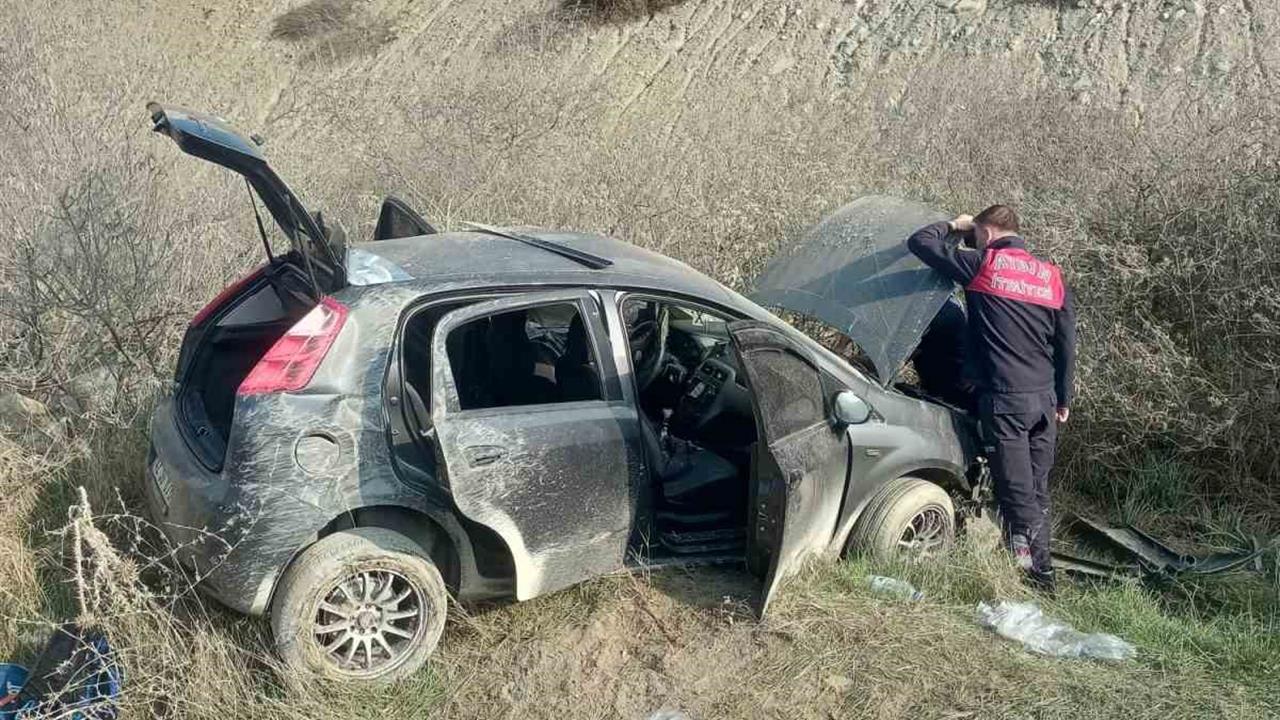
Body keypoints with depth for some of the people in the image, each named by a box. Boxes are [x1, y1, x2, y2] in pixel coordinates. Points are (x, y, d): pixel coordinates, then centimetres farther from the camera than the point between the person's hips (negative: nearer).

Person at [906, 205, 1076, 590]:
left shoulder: (982, 264, -5)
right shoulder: (1052, 276, 10)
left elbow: (918, 242, -1)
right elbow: (1067, 344, 14)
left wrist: (954, 226, 17)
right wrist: (1063, 399, 22)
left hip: (1005, 399, -6)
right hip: (1045, 398, 6)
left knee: (1018, 494, -2)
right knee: (1037, 490, 14)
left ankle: (1032, 571, -1)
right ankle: (1042, 573, 22)